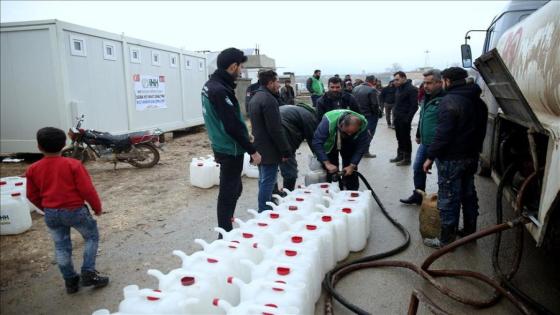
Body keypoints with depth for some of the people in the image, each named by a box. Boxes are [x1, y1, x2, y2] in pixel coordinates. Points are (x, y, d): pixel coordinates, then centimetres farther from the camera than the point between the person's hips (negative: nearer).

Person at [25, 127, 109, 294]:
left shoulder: (33, 169, -1)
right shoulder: (73, 164, -15)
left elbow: (32, 195, 8)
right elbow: (87, 190, -15)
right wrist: (97, 207, 0)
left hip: (51, 214, 4)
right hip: (75, 210, -4)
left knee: (61, 246, 17)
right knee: (92, 237, 16)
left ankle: (70, 281, 27)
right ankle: (88, 273, 9)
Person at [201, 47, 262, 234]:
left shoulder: (211, 84, 9)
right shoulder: (220, 90, -22)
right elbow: (232, 126, -25)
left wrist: (245, 136, 19)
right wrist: (252, 150, -17)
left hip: (222, 147, 10)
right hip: (230, 150, -10)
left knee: (234, 189, 20)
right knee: (229, 192, 1)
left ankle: (227, 230, 32)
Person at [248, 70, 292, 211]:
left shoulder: (255, 98, 13)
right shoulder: (269, 99, -19)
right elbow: (276, 129, -23)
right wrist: (286, 150, -18)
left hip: (259, 147, 10)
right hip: (269, 149, -10)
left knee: (263, 180, 19)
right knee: (268, 182, -2)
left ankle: (264, 210, 30)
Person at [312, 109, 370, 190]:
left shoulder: (363, 124, -32)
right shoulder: (329, 121, -41)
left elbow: (362, 146, -22)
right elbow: (317, 142, -40)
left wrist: (352, 166, -28)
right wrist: (327, 163, -45)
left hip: (350, 144, 2)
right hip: (329, 144, -2)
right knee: (331, 171, -8)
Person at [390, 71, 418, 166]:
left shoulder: (411, 89, -13)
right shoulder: (399, 88, 13)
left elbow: (414, 106, -17)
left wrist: (408, 118, -20)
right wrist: (395, 113, 10)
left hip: (404, 119, -8)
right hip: (397, 119, 8)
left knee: (406, 139, 0)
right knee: (399, 138, 15)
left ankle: (407, 159, 9)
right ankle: (400, 155, 27)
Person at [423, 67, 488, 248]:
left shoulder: (450, 101, -17)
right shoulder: (478, 101, 11)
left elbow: (443, 133, -23)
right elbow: (481, 130, 17)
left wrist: (431, 157, -17)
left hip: (451, 158, -9)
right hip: (471, 156, 9)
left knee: (448, 199, -1)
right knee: (468, 194, 19)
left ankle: (446, 239, 8)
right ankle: (470, 231, 33)